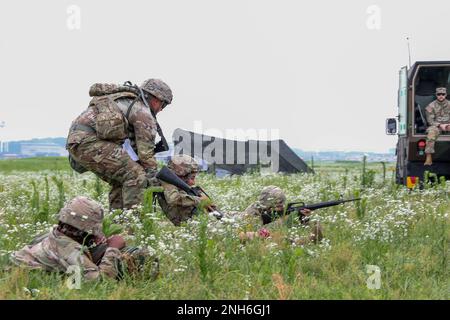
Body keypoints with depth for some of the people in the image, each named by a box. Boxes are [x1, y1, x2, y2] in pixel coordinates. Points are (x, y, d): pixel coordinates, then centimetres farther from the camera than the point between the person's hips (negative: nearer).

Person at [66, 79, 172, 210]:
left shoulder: (125, 101, 29)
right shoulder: (143, 112, 1)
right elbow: (145, 152, -1)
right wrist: (152, 179, 5)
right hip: (88, 141, -10)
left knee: (120, 181, 19)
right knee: (136, 175, -11)